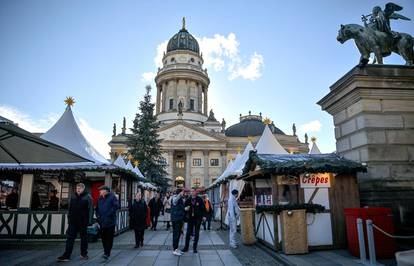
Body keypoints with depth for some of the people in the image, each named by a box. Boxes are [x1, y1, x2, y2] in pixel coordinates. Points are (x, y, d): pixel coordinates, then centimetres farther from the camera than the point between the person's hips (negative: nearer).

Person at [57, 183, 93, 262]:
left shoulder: (87, 197, -5)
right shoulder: (73, 197, 10)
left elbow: (90, 209, -9)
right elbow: (70, 209, 16)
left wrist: (89, 220, -15)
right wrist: (69, 219, 10)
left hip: (83, 222, -4)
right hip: (73, 221, 4)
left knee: (84, 238, 7)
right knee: (70, 238, 0)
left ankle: (84, 254, 20)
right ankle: (66, 255, 2)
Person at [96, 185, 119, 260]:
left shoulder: (112, 197, -8)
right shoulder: (100, 198, 12)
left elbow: (116, 206, -16)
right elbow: (97, 208, 21)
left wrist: (109, 213, -18)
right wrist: (98, 215, 6)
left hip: (110, 221, -6)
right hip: (102, 221, 6)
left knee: (109, 238, -2)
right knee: (103, 237, 11)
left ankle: (107, 253, 1)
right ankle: (106, 252, 25)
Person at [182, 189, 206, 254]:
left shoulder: (199, 199, -5)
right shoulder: (188, 199, 1)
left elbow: (203, 208, -2)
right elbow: (185, 206, 9)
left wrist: (203, 216, -8)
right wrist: (185, 209, -13)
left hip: (198, 218, -1)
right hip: (190, 218, 2)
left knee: (196, 233, 7)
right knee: (188, 233, 3)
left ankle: (194, 248, 19)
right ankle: (186, 247, 15)